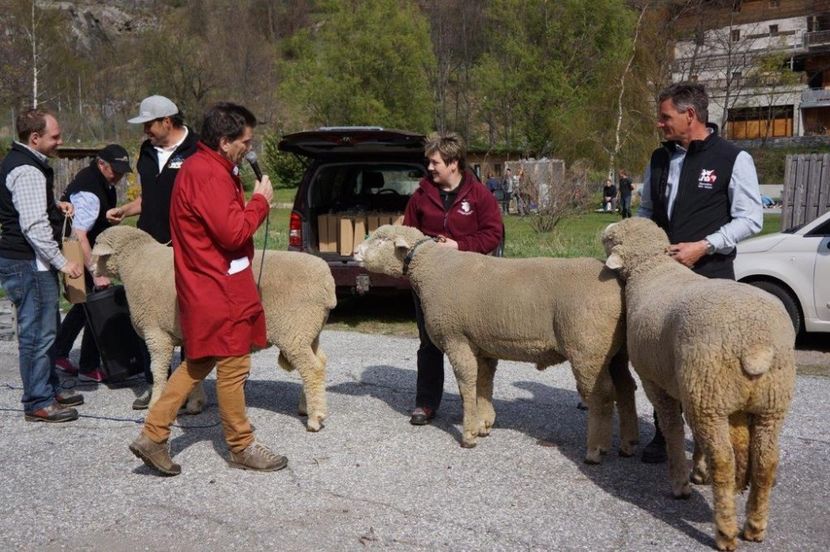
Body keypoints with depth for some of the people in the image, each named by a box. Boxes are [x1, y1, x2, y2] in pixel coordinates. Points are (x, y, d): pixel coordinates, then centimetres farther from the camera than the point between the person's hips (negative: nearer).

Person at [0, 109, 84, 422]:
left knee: (45, 329, 19)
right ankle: (38, 403, 4)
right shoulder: (27, 171, -19)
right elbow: (34, 226, -26)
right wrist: (62, 262, -22)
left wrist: (53, 205, 11)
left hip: (30, 262, 11)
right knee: (37, 333, -4)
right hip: (29, 264, -11)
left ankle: (50, 388, 31)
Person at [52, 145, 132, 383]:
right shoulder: (88, 191, -27)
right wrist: (95, 272, -38)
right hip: (78, 255, -10)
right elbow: (79, 234, -35)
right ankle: (89, 368, 2)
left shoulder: (103, 180, 4)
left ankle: (57, 354, 26)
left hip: (88, 251, 10)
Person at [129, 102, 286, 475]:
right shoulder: (209, 175, -20)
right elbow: (233, 232, -22)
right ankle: (242, 448, 16)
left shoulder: (202, 167, 15)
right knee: (233, 367, 2)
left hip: (206, 286, 11)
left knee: (199, 364, 17)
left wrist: (251, 201, 4)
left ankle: (153, 436, 17)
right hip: (219, 289, -11)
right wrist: (261, 201, -11)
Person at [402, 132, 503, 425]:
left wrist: (459, 245, -15)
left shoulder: (479, 194, -3)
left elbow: (493, 233, -6)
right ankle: (426, 403, 17)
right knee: (429, 344, 9)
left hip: (466, 280, -2)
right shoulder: (422, 195, 5)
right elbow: (408, 231, 13)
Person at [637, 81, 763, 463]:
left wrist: (703, 246, -17)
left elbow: (750, 219, -9)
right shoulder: (659, 159, 12)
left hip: (710, 275, -5)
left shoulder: (733, 159, -6)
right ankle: (664, 435, 21)